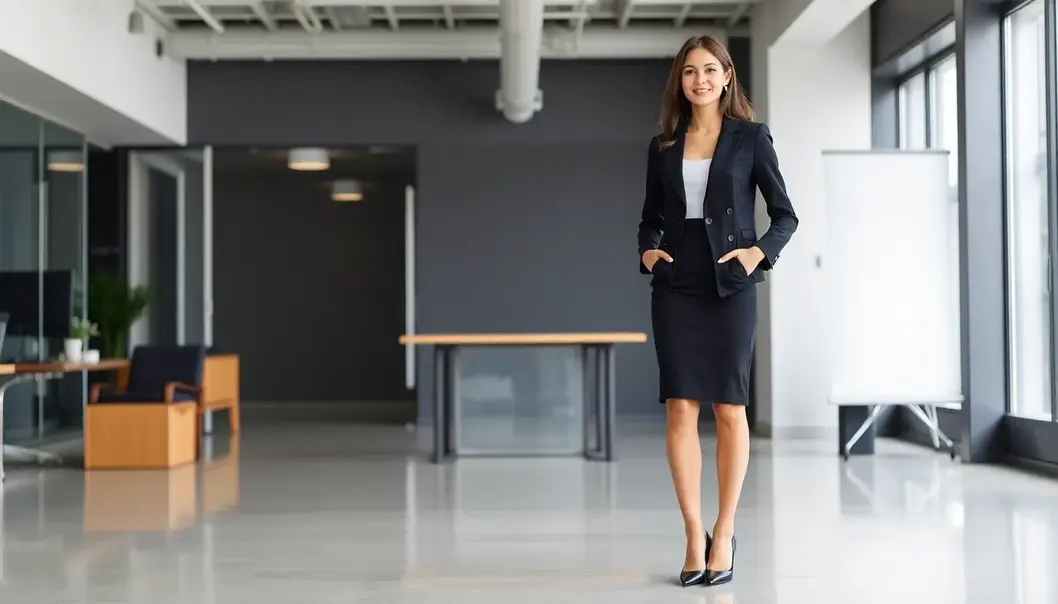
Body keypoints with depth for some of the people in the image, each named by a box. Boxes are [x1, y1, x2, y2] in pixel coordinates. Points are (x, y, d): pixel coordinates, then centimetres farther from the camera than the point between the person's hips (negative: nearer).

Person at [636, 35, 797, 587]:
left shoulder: (750, 137, 3)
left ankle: (724, 535, 11)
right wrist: (647, 250, -3)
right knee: (680, 409, -3)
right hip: (675, 288, 2)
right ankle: (694, 536, 6)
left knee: (729, 409, 0)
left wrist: (760, 251, -13)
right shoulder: (663, 146, 11)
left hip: (730, 287, -2)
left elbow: (785, 215, 4)